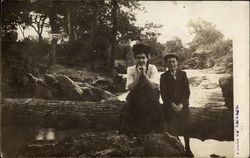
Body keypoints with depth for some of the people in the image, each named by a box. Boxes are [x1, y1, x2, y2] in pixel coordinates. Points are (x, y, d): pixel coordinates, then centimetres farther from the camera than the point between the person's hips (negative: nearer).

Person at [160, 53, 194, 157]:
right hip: (169, 107, -1)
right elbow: (163, 93, -3)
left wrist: (181, 104, -11)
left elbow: (187, 91, 2)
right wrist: (172, 104, -14)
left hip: (182, 106, 1)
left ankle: (187, 149, 23)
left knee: (185, 129, 7)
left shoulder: (183, 74, 7)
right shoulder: (164, 76, 3)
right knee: (172, 130, -4)